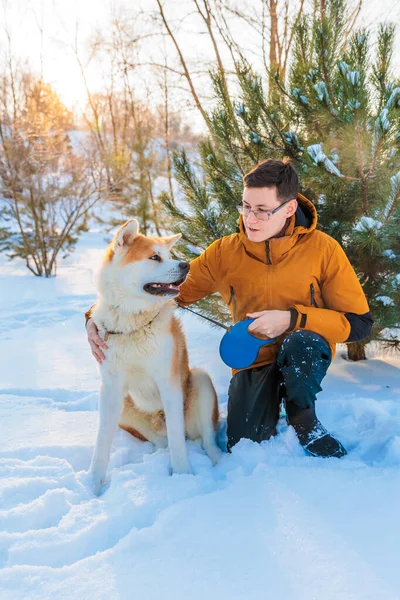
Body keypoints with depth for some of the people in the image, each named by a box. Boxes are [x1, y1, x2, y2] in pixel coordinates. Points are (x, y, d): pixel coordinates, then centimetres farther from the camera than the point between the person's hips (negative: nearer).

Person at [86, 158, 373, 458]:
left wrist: (292, 319, -25)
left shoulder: (323, 249, -13)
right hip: (253, 361, 2)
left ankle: (305, 421, -7)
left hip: (306, 355, -1)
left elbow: (359, 323, -10)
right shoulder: (224, 253, -8)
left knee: (301, 343, -35)